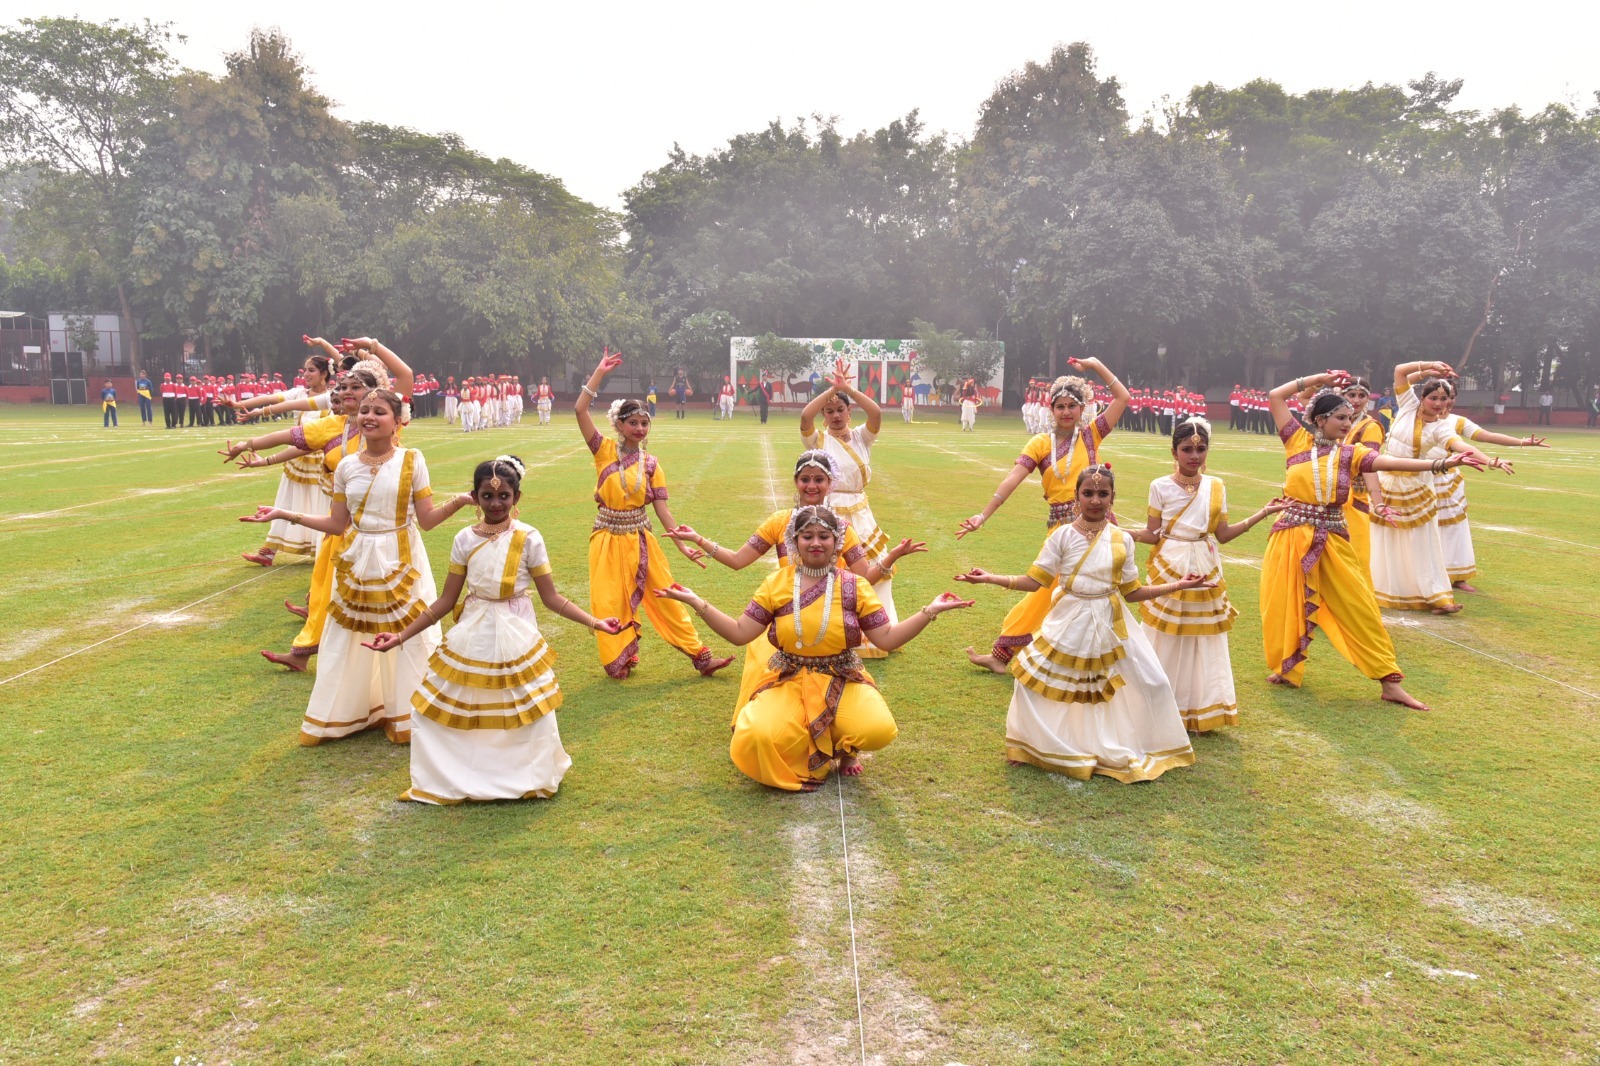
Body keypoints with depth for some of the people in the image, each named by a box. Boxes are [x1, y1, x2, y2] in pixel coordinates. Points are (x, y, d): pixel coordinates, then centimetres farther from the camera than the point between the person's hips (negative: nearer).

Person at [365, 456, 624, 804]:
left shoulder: (528, 538, -9)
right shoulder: (465, 539, -2)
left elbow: (551, 597, -5)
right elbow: (445, 601, 3)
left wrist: (595, 622, -13)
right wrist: (401, 636, -1)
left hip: (516, 639, -3)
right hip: (472, 637, 3)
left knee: (522, 715, 3)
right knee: (431, 709, 4)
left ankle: (527, 779, 29)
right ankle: (452, 780, 25)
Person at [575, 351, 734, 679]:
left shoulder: (651, 464, 1)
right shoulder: (605, 450, -4)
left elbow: (662, 508, -1)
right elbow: (580, 409, -15)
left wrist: (682, 545, -8)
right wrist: (600, 373, -16)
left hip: (640, 539, 1)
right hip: (608, 538, -1)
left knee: (667, 597, 4)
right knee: (608, 604, 5)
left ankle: (700, 657, 11)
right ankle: (618, 661, 24)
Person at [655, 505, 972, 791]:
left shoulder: (854, 586, 1)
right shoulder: (777, 583, 2)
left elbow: (887, 638, 1)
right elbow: (739, 633, 2)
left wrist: (930, 610, -10)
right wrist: (696, 602, -8)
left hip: (843, 681, 0)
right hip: (788, 681, 0)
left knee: (879, 730, -30)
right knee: (760, 738, -30)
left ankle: (843, 745, 10)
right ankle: (829, 746, 4)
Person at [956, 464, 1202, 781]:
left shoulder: (1122, 539, -2)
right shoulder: (1063, 536, -9)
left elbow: (1132, 592, 3)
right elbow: (1034, 581, -10)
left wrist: (1178, 585, -1)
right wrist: (990, 578, -19)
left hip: (1110, 627, 2)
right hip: (1069, 625, -2)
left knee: (1152, 684, 1)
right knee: (1032, 683, -2)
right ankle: (1029, 747, 23)